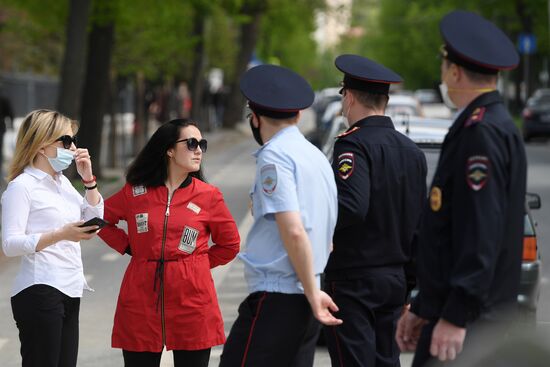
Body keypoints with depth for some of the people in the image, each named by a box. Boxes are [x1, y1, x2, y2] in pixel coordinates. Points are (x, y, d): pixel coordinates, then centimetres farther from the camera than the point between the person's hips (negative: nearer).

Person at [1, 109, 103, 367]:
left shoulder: (62, 182, 17)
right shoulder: (22, 186, -9)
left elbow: (94, 219, 22)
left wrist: (88, 179, 10)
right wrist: (61, 234, -28)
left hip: (69, 291, 8)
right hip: (39, 292, -8)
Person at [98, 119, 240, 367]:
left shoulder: (209, 196, 1)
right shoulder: (135, 192, 3)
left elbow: (230, 244, 11)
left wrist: (197, 263, 4)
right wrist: (129, 247, 6)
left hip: (192, 301, -1)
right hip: (142, 300, 1)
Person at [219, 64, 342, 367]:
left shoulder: (274, 156, -9)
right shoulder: (318, 157, 17)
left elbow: (293, 231, -19)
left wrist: (313, 293, -14)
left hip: (276, 299, -9)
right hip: (305, 299, 9)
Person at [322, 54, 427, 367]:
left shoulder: (353, 145, -12)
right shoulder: (412, 151, 12)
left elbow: (351, 208, -27)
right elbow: (421, 225, 14)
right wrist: (409, 284, 19)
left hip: (353, 281, -8)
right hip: (394, 279, 8)